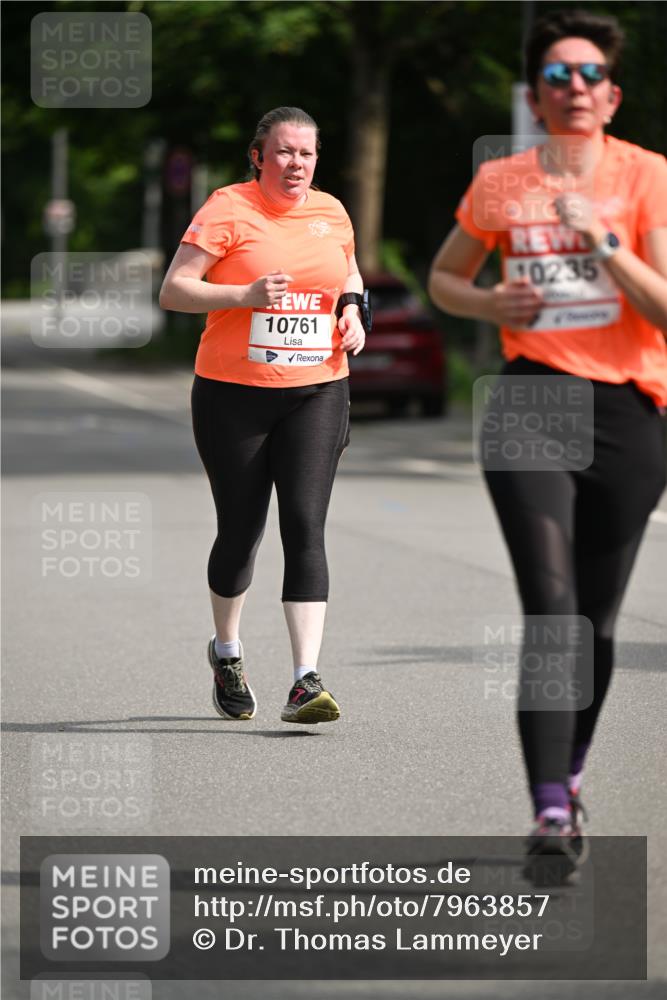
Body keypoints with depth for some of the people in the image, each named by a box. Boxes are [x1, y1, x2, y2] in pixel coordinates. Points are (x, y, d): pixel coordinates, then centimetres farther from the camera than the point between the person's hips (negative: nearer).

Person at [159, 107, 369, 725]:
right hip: (233, 394, -2)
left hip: (315, 393, 2)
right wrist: (246, 294, -23)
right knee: (240, 530, 7)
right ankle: (226, 652, 35)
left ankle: (306, 682, -17)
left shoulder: (331, 213, 8)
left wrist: (352, 310, 7)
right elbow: (173, 291, -10)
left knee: (305, 526, -12)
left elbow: (349, 273, 28)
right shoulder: (228, 209, -7)